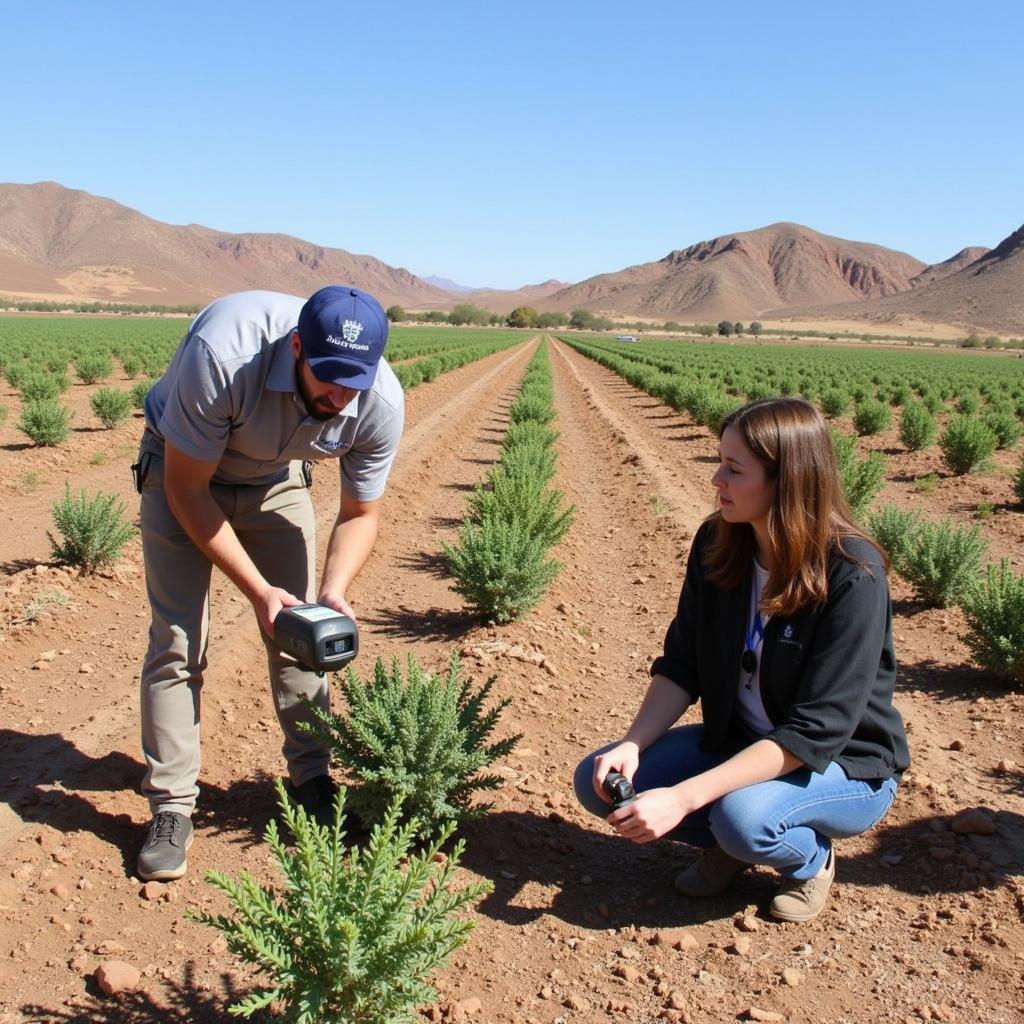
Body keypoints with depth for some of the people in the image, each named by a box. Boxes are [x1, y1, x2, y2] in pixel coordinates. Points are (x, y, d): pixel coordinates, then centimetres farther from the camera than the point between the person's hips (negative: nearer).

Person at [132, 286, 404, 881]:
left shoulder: (381, 403, -28)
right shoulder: (221, 353, -41)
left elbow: (360, 514, -12)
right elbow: (187, 488, -28)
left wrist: (334, 592, -30)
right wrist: (258, 591, -32)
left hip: (277, 480, 3)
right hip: (183, 471, -3)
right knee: (178, 639, -10)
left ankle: (312, 782, 19)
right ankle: (171, 808, 2)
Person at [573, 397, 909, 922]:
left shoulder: (852, 577, -27)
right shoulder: (717, 545, -9)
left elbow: (815, 731, -29)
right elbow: (680, 666, -2)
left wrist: (683, 796, -35)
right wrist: (631, 746, -21)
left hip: (845, 766, -5)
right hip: (739, 742, 5)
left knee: (743, 816, -35)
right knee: (599, 780, -12)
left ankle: (811, 859, 0)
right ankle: (725, 844, 10)